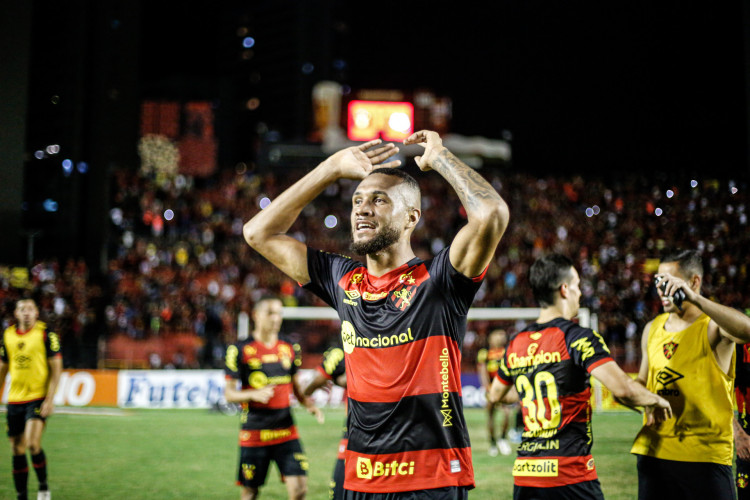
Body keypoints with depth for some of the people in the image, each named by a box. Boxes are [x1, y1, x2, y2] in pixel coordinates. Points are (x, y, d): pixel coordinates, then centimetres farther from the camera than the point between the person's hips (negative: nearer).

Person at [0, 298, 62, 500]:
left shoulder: (46, 334, -5)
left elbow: (56, 368, -6)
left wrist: (50, 399, -13)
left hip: (38, 398, -5)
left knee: (32, 444, -19)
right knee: (17, 451, 5)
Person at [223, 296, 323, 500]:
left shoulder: (289, 349, 9)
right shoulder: (240, 350, -4)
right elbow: (229, 393, -5)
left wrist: (309, 404, 1)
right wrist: (254, 394, -23)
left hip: (286, 431, 3)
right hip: (254, 435, -3)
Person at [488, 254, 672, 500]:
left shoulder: (516, 343, 10)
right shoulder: (578, 337, -10)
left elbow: (496, 394, 27)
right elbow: (623, 389, -20)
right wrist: (656, 400, 0)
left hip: (524, 472, 6)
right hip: (570, 474, -6)